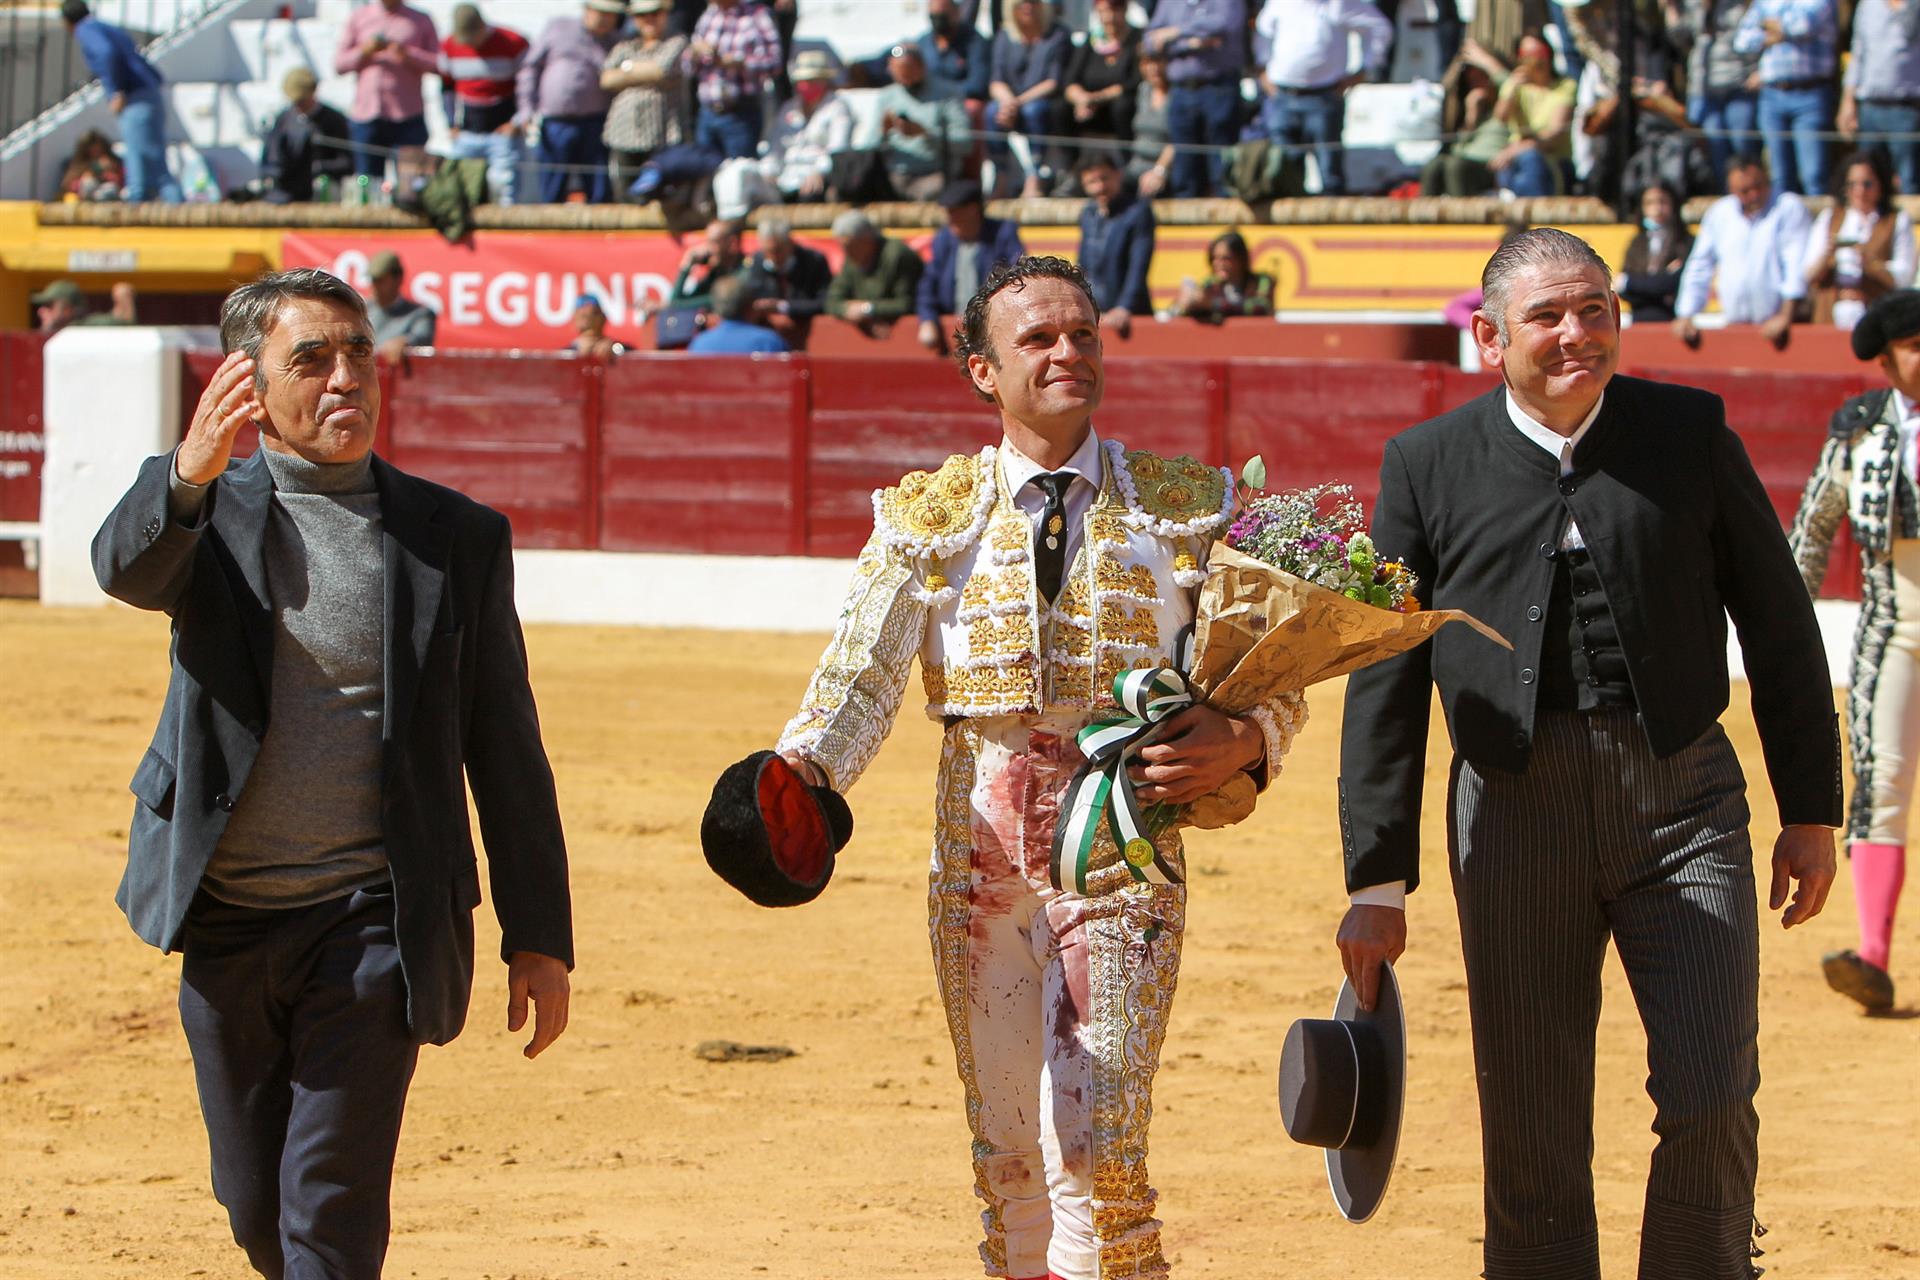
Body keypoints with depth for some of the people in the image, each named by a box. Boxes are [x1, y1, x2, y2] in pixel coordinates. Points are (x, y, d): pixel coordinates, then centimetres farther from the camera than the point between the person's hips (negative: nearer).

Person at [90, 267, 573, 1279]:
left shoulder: (458, 536, 3)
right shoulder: (208, 514, 1)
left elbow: (504, 748, 5)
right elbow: (125, 566, -25)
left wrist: (538, 937, 3)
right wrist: (190, 474, -47)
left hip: (373, 921, -1)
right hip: (225, 923, 2)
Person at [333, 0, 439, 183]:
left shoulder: (421, 21, 9)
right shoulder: (358, 18, 13)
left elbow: (440, 65, 1)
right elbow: (339, 63, 9)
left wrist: (409, 55, -14)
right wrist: (364, 52, -8)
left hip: (409, 119, -1)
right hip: (366, 116, 1)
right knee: (366, 182, 1)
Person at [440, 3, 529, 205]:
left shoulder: (514, 44, -6)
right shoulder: (449, 47, 4)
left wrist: (518, 122, -7)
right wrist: (452, 124, 9)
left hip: (504, 130, -3)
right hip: (466, 133, 3)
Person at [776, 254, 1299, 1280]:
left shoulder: (1185, 505, 7)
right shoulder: (932, 514, 8)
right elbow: (863, 673, -3)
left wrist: (1240, 742, -15)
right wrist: (801, 773, -22)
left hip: (1121, 851, -2)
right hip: (979, 849, 2)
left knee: (1094, 1148, -14)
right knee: (1007, 1156, 7)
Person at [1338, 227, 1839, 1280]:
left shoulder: (1691, 431, 4)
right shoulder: (1429, 464, 3)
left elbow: (1779, 626, 10)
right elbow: (1384, 682, 5)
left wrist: (1811, 808, 8)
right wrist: (1377, 882, 1)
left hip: (1684, 806, 0)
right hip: (1516, 809, 0)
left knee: (1714, 1103, -8)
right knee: (1532, 1146, 3)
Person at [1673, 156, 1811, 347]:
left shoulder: (1789, 207, -1)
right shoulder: (1718, 213, 13)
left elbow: (1796, 264, -9)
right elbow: (1700, 267, 17)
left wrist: (1786, 315, -20)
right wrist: (1686, 316, 8)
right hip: (1734, 323, 4)